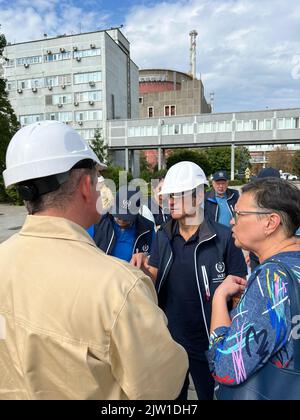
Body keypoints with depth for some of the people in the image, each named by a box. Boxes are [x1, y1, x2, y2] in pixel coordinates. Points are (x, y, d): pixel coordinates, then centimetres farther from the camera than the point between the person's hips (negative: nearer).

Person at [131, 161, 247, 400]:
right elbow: (154, 281, -1)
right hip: (167, 337, 4)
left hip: (208, 343, -4)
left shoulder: (224, 237, -18)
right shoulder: (163, 237, -3)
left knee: (209, 394, 21)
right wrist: (144, 268, -21)